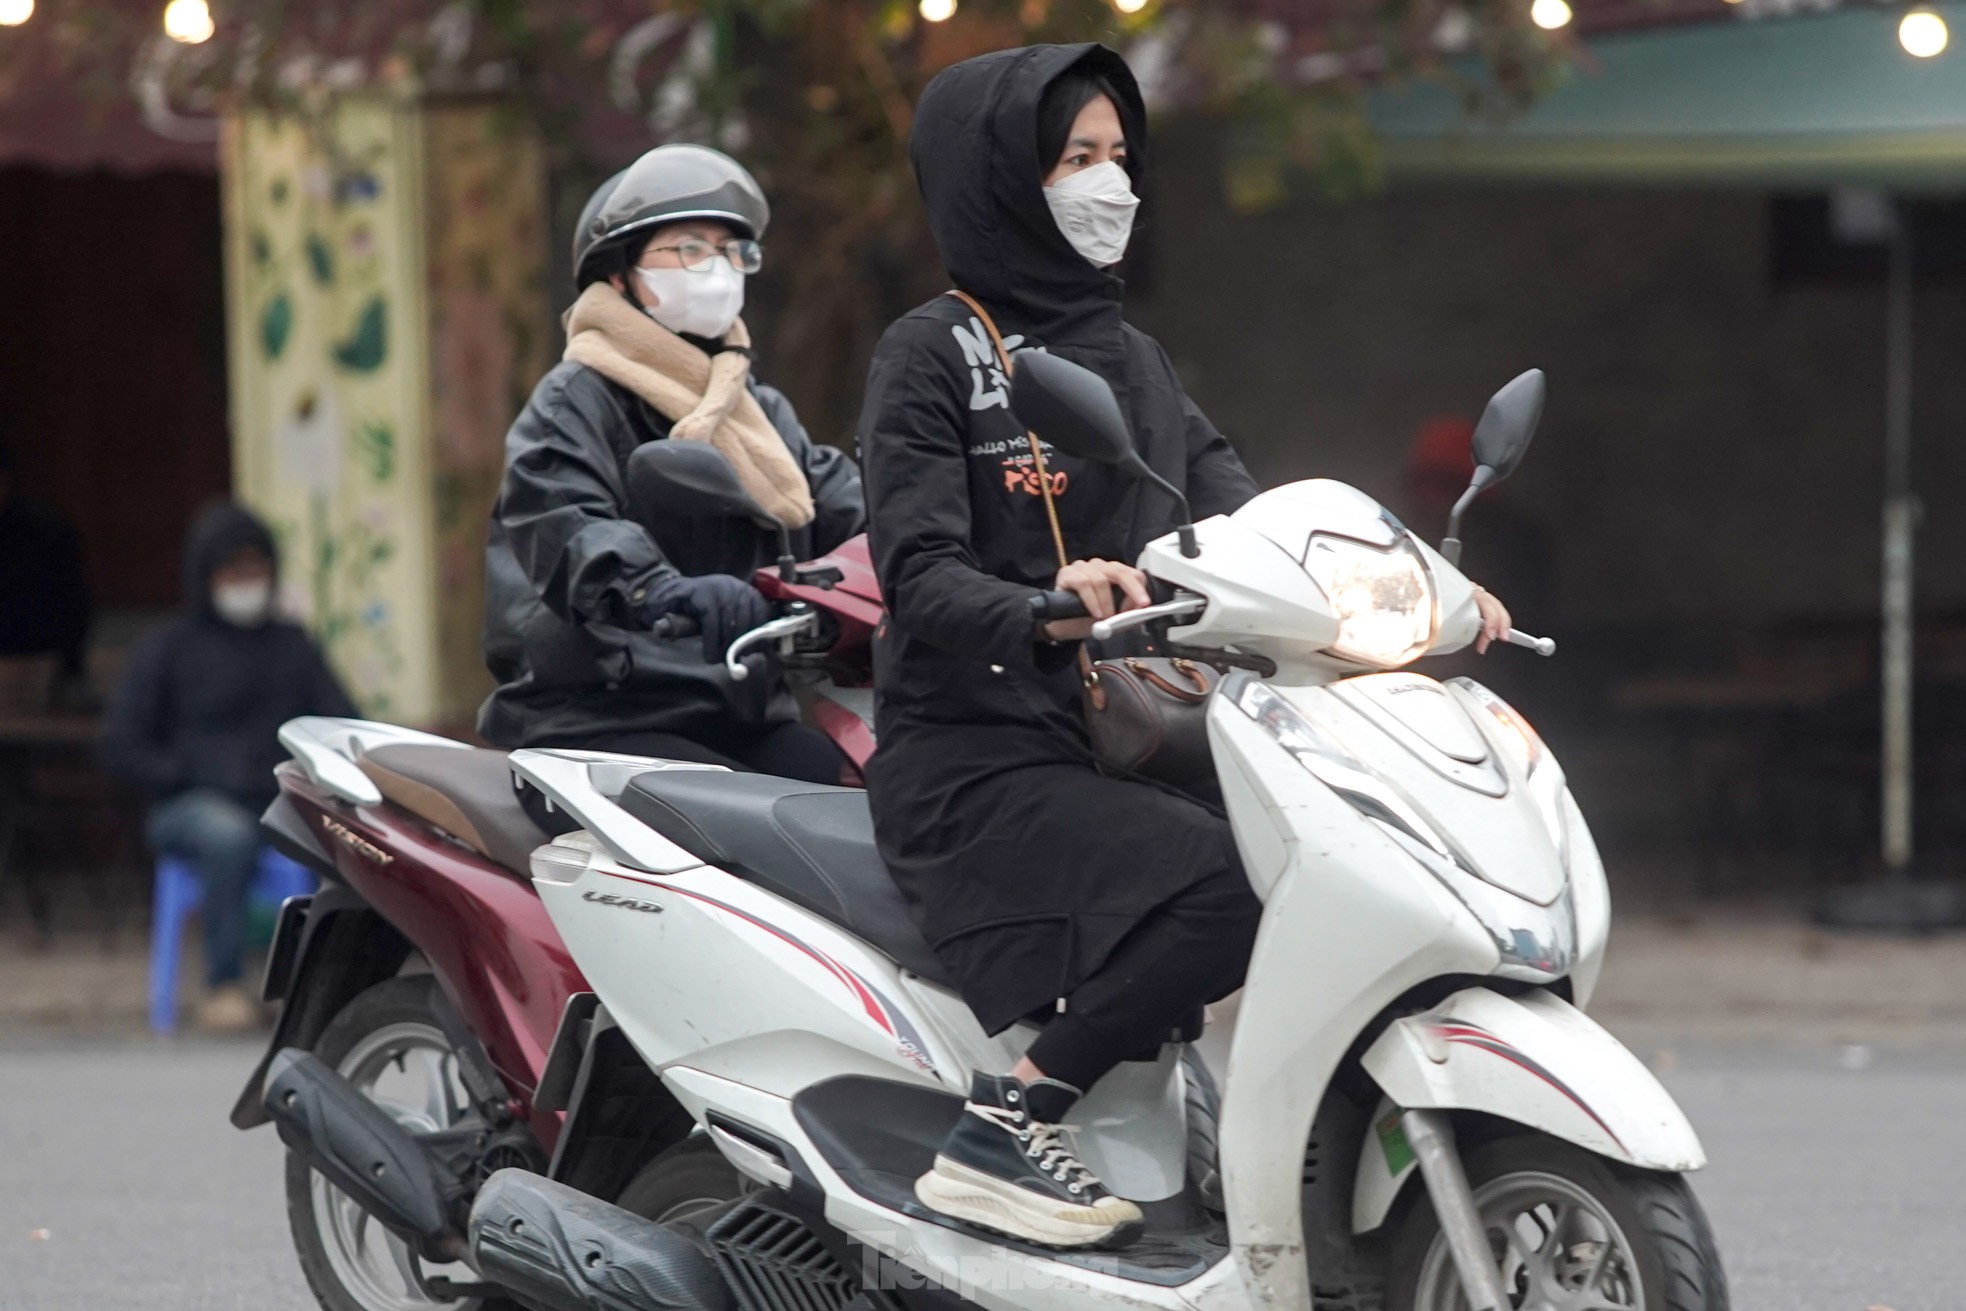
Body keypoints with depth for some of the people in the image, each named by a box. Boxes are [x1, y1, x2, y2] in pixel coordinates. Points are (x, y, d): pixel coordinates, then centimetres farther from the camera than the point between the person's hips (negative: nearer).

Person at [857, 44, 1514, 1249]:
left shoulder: (1133, 360, 21)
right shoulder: (935, 356, -2)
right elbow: (918, 573, -15)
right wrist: (1041, 613, -36)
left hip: (1118, 750, 7)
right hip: (977, 755, -7)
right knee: (1232, 885, -31)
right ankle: (1007, 1121, -23)